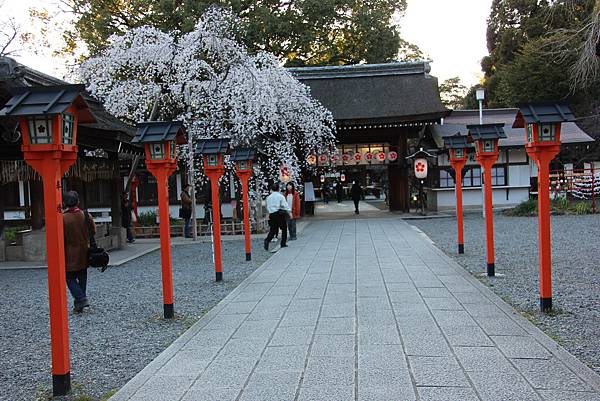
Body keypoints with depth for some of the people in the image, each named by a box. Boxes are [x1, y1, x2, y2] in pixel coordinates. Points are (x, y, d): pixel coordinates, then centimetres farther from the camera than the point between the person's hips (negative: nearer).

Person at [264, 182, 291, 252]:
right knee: (284, 228, 11)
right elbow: (285, 205, -11)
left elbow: (267, 207, 16)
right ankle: (283, 243, 12)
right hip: (280, 214, -4)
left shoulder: (269, 197, 10)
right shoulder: (280, 196, -5)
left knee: (273, 229, 6)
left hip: (272, 215, 4)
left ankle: (267, 240, -18)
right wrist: (289, 211, -4)